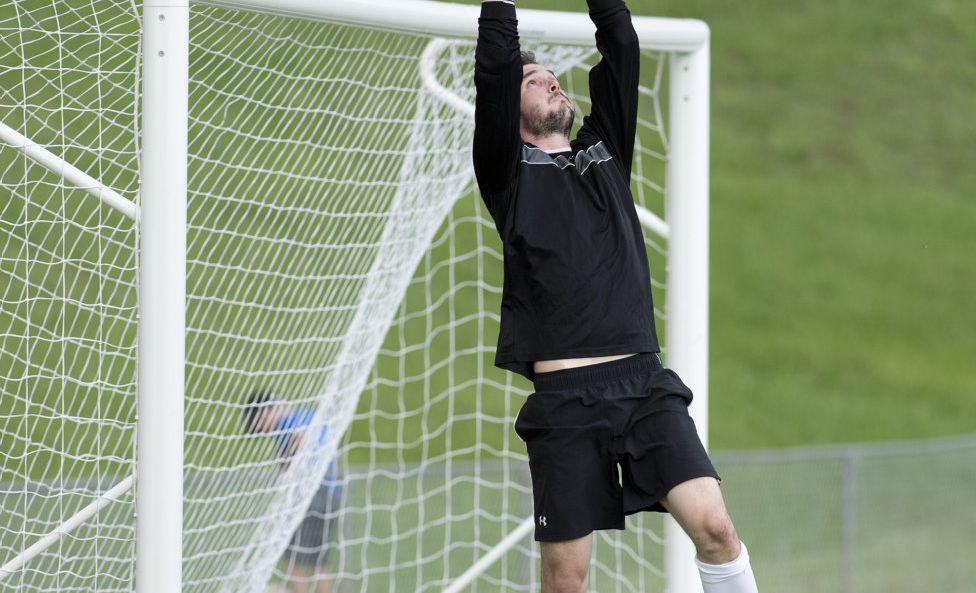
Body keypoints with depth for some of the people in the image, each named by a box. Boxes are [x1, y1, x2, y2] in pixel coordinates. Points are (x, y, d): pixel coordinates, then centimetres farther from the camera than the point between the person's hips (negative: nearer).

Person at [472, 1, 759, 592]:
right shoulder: (509, 169, 10)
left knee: (715, 526, -14)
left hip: (645, 385, 3)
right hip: (565, 396, -3)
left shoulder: (605, 150, 21)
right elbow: (496, 67, -2)